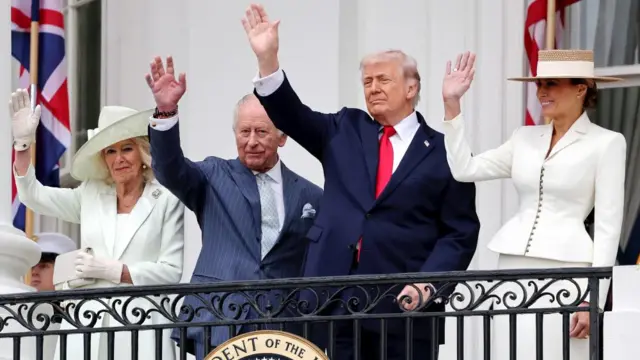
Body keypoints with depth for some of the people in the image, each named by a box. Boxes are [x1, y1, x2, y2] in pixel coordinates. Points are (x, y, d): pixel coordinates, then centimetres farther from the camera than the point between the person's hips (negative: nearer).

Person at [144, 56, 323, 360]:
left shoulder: (310, 196, 12)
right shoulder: (214, 178, 10)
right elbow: (170, 169, -8)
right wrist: (166, 111, -24)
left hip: (280, 332, 1)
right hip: (219, 324, -1)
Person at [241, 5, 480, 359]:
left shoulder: (445, 153, 4)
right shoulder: (345, 131, 16)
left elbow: (460, 233, 1)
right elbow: (291, 115, 4)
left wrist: (427, 284, -13)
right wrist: (268, 58, -10)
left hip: (404, 304, -3)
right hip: (336, 298, 3)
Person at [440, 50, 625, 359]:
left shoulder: (607, 143, -2)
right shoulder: (525, 138, 13)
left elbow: (608, 226, -5)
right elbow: (464, 169, 8)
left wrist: (594, 299, -11)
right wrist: (452, 104, 3)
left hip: (565, 273, -5)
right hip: (513, 270, 5)